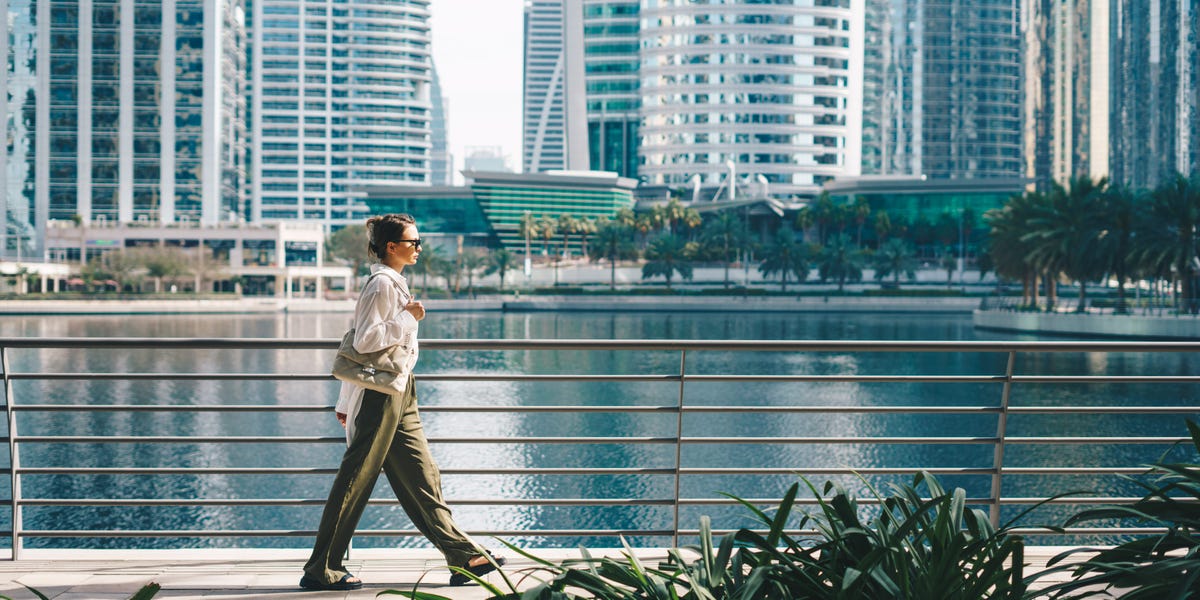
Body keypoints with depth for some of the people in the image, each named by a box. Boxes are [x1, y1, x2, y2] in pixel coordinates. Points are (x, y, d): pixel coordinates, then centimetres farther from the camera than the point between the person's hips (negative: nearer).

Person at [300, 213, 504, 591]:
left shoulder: (393, 283, 17)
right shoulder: (382, 284, -13)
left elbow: (362, 340, 20)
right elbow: (365, 341, -22)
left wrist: (346, 403, 22)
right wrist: (408, 318, -17)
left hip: (399, 395, 10)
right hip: (380, 394, -10)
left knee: (422, 476, 9)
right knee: (355, 481, -4)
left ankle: (464, 558, 10)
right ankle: (320, 570, 4)